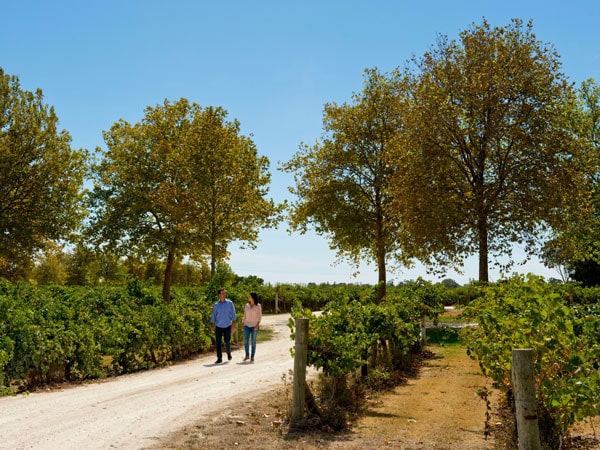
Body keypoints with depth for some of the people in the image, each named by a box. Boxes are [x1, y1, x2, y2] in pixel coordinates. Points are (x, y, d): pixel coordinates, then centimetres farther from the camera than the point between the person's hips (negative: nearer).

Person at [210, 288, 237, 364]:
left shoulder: (230, 303, -2)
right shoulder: (216, 304, 2)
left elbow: (233, 314, -2)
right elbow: (213, 315, 3)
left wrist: (233, 324, -9)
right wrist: (212, 326, -4)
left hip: (227, 326, -1)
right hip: (218, 326, 1)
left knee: (227, 342, 2)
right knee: (218, 342, -3)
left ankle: (228, 353, 30)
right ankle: (219, 358, 3)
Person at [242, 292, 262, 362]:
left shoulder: (258, 305, -2)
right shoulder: (247, 305, 8)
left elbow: (259, 316, -4)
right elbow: (245, 315, 12)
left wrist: (257, 324, -15)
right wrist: (242, 324, 5)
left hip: (254, 326, -3)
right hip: (247, 325, 3)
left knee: (253, 341, -1)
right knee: (246, 341, -4)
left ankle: (252, 356, 7)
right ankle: (247, 355, 12)